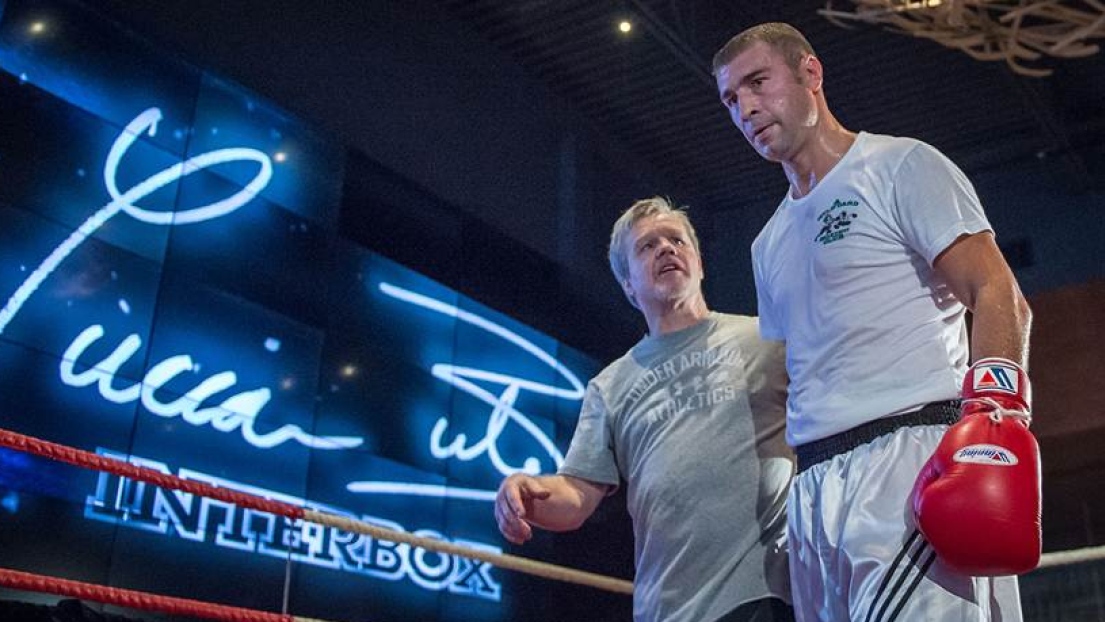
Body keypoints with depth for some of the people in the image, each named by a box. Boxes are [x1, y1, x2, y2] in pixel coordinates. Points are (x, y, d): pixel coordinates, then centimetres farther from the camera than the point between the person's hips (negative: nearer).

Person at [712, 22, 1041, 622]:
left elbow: (998, 296, -6)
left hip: (912, 454, -7)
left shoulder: (901, 166, 4)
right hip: (813, 481, 7)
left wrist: (995, 410, -22)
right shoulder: (768, 244, 23)